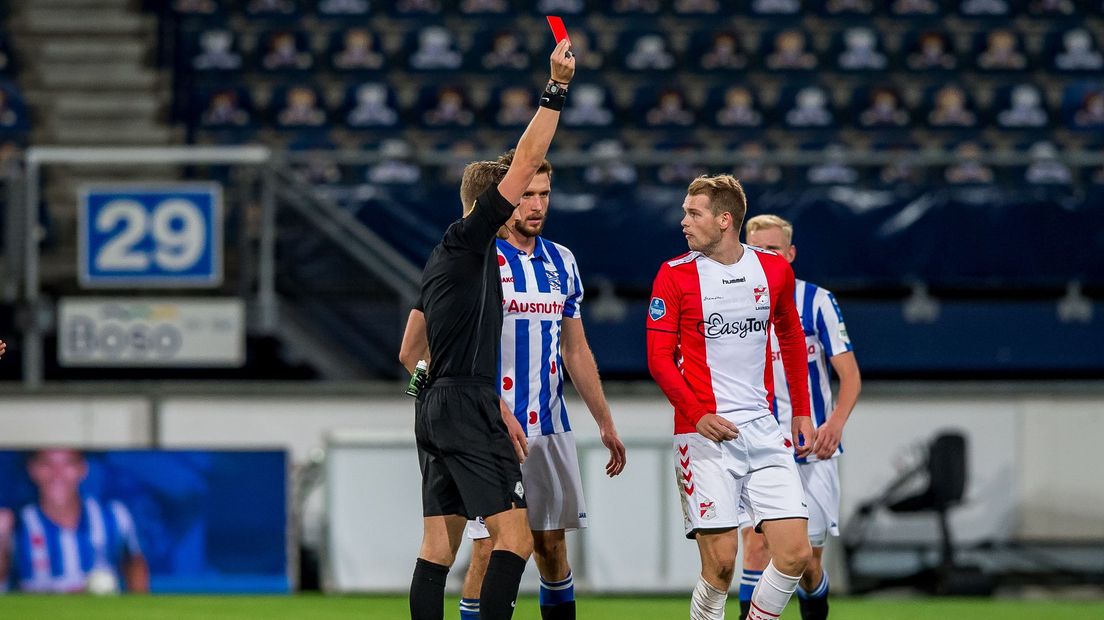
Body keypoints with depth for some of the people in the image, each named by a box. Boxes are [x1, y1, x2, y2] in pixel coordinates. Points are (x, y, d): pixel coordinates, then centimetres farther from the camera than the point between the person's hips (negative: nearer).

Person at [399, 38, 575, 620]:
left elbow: (409, 351, 23)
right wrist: (557, 88, -10)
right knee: (514, 536, -12)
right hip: (468, 407, -10)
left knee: (438, 545, 6)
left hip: (434, 410, 10)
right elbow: (524, 164, -13)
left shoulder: (444, 258, 20)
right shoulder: (469, 239, -6)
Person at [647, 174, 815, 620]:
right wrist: (697, 414, -16)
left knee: (795, 553, -7)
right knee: (720, 563, -9)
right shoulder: (675, 275, -1)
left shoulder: (774, 269, 7)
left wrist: (801, 413, 19)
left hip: (762, 429, 3)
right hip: (704, 433, -3)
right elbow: (660, 357, -3)